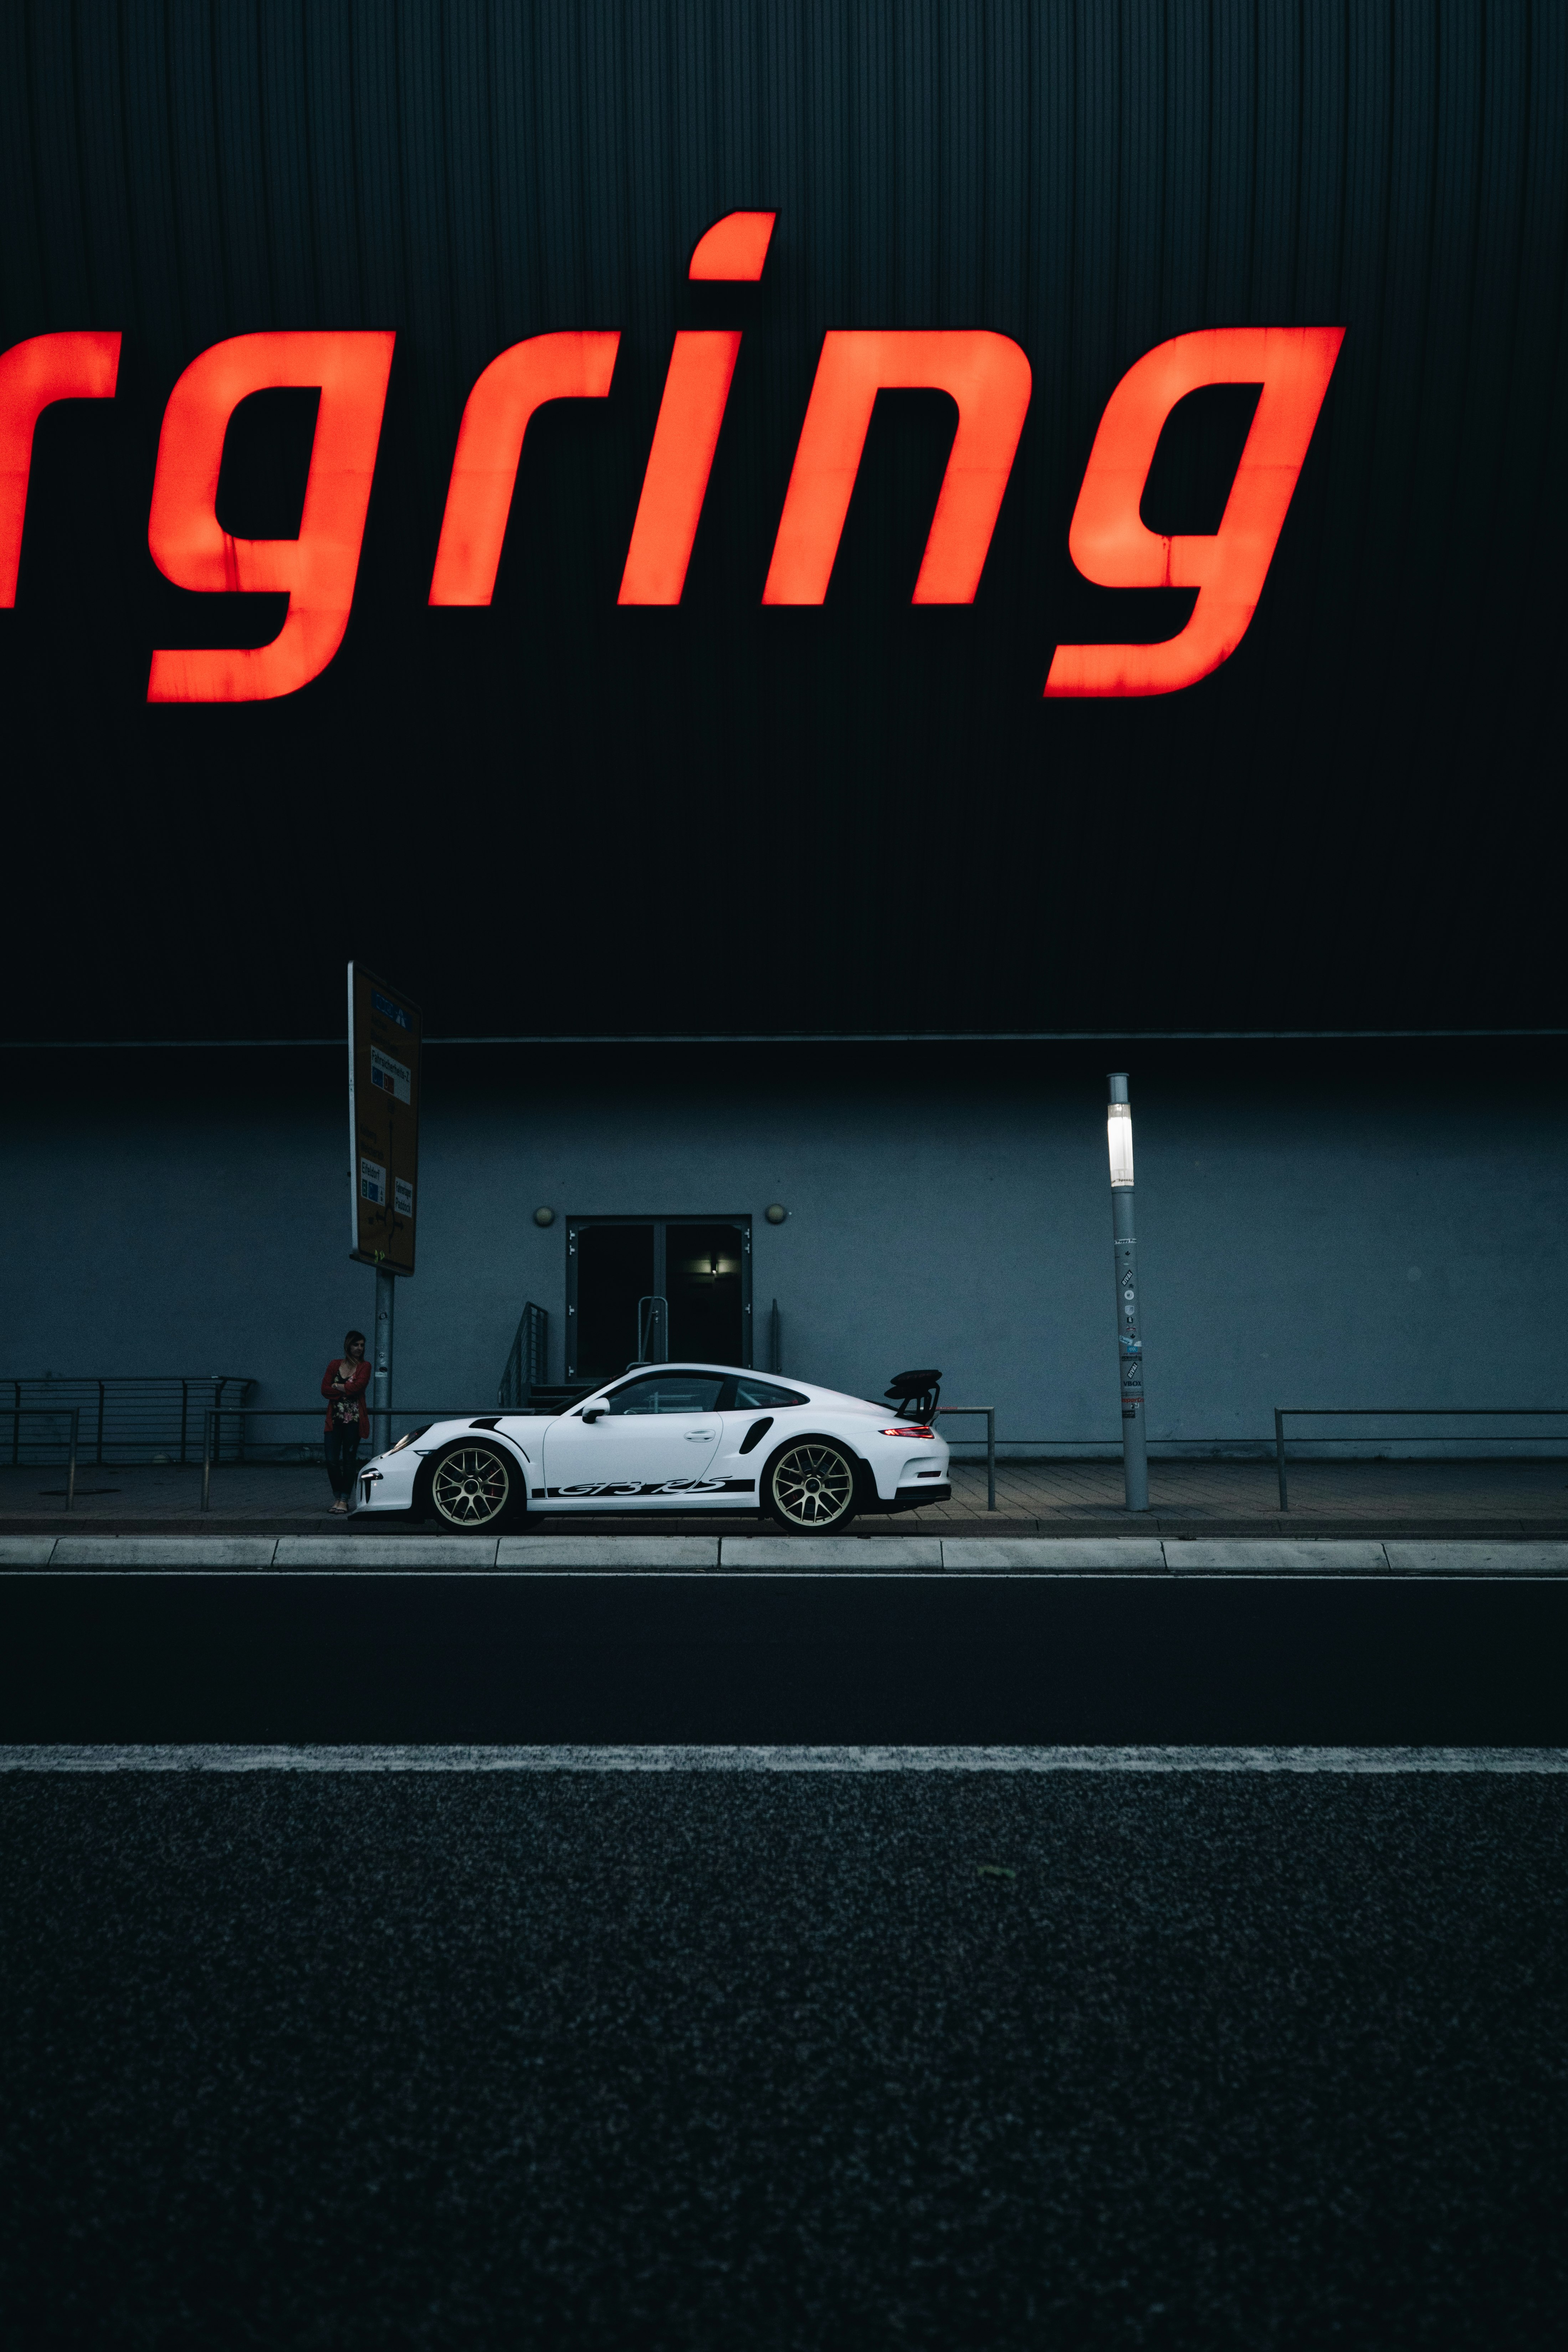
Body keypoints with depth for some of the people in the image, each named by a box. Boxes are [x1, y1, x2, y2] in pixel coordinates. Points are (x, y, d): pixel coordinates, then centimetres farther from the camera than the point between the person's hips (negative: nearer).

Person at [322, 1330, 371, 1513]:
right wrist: (347, 1391, -9)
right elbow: (325, 1390, 0)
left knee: (349, 1460, -1)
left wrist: (337, 1386, -4)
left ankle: (344, 1500, 6)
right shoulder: (335, 1365, 10)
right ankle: (337, 1497, 13)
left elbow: (358, 1386, -15)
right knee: (332, 1460, -4)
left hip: (354, 1420, -2)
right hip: (335, 1419, 2)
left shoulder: (364, 1367, 3)